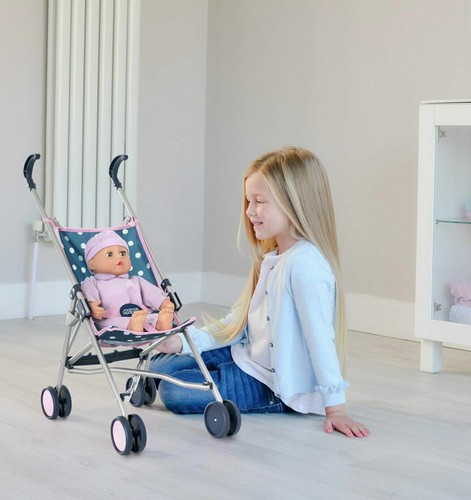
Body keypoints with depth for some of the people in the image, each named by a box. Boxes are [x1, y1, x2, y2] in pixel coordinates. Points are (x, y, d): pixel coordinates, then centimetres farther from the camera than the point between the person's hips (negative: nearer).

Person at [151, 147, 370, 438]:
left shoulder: (305, 264, -24)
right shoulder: (271, 259, 8)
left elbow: (320, 339, -26)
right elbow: (237, 321, 10)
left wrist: (335, 408, -25)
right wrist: (183, 341, -1)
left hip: (275, 385, -9)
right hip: (249, 356, 9)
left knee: (174, 392, -17)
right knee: (160, 365, 6)